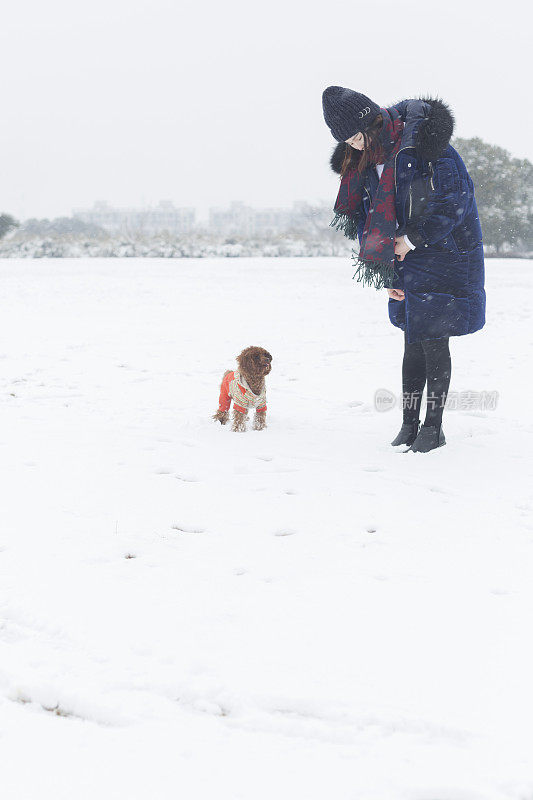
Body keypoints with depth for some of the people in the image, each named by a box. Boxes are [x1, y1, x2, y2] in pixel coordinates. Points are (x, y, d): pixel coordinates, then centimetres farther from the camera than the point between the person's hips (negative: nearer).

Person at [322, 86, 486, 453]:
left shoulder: (424, 143, -17)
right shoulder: (364, 165, 6)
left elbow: (454, 202, -18)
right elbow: (370, 226, 12)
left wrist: (412, 239, -15)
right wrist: (384, 274, 5)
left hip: (445, 255, -6)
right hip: (408, 263, 6)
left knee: (434, 340, -5)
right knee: (414, 343, 7)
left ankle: (434, 427, 5)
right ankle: (409, 426, 13)